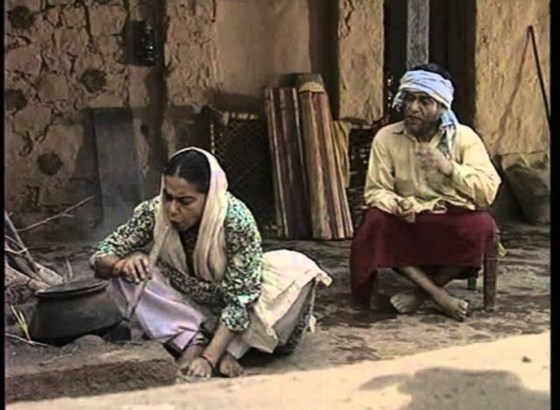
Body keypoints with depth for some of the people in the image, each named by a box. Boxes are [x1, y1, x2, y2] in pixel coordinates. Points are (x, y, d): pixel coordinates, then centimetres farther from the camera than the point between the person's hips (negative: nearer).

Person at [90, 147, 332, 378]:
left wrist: (209, 358, -37)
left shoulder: (237, 221, -32)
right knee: (127, 273, -23)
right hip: (187, 306, 2)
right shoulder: (153, 213, -24)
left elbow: (240, 299, -29)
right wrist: (123, 263, -40)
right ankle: (191, 341, -17)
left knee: (299, 270, -27)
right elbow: (100, 258, -16)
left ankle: (229, 349, -21)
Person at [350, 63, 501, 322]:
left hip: (454, 222, -1)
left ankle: (421, 293, -12)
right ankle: (438, 294, -21)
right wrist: (398, 204, -30)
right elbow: (375, 191, -7)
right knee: (374, 222, -29)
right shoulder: (386, 137, -5)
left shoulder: (464, 137, -7)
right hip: (408, 224, 1)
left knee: (481, 226, -32)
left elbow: (488, 192, -15)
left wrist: (450, 168, -31)